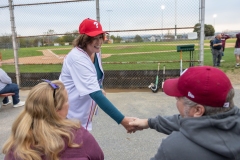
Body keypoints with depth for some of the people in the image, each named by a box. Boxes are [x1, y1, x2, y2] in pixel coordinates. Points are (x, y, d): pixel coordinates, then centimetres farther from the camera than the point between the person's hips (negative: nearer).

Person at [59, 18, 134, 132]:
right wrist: (122, 120, -45)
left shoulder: (96, 52, -3)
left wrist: (100, 88, -6)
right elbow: (94, 93, -39)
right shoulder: (77, 58, -30)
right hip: (69, 116, -8)